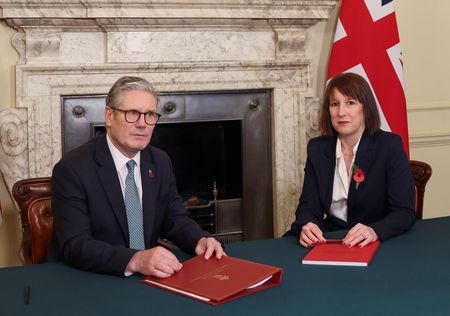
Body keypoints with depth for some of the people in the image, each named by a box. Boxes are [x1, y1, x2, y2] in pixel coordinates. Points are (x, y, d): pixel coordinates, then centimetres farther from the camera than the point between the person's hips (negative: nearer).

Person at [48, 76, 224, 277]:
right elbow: (75, 246, -20)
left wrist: (200, 240, -10)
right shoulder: (72, 169, -13)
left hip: (148, 278, 4)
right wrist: (134, 260, -34)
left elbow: (175, 219, 11)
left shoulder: (160, 162, 6)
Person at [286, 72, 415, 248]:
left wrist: (374, 231, -33)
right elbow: (309, 205, 1)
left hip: (377, 244, -3)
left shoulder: (389, 146, -7)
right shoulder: (317, 148, 4)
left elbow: (405, 212, -12)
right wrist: (306, 226, -23)